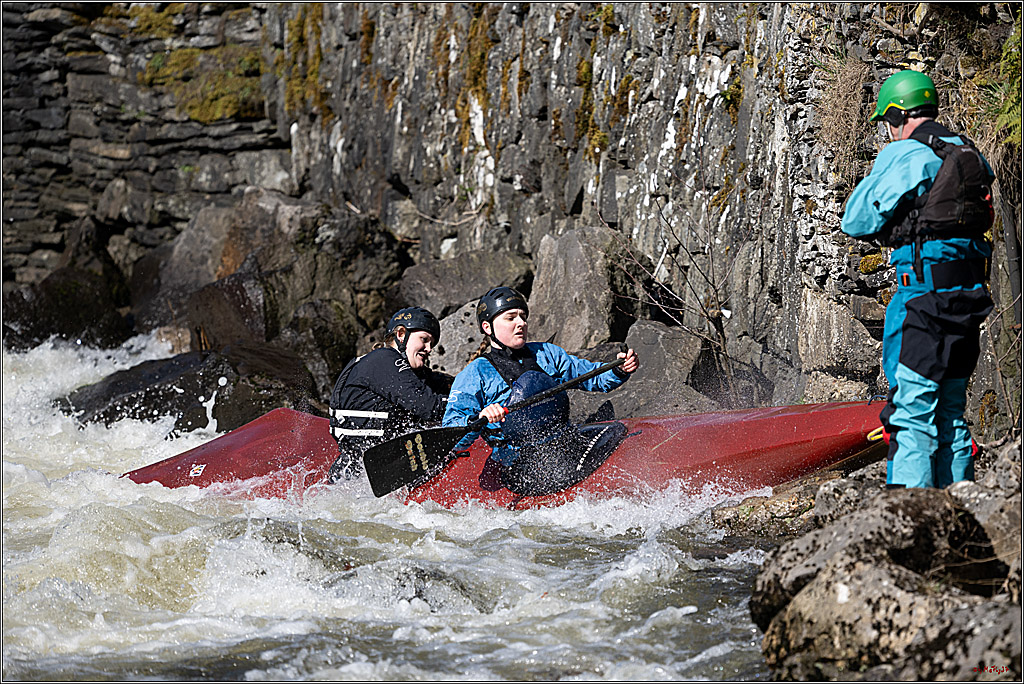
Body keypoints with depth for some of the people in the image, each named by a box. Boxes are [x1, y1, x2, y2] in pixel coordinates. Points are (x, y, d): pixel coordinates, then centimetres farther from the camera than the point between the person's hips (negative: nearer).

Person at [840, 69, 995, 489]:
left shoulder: (902, 156, -8)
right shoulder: (968, 153, 15)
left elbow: (856, 223, -2)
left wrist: (873, 179, 13)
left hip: (926, 289, -8)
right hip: (971, 288, 8)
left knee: (912, 410, -8)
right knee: (949, 412, 13)